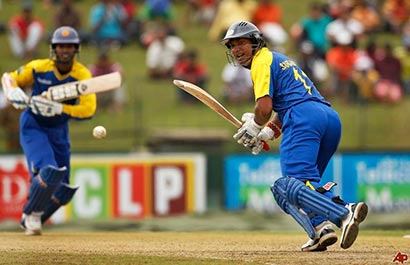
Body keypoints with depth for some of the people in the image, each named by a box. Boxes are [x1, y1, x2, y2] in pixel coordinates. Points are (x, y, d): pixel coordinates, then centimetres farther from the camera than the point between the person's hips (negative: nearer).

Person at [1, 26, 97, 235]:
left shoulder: (83, 75, -15)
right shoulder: (39, 67, -16)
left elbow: (89, 109, -24)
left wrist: (58, 109, -35)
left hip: (59, 131, 4)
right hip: (33, 126, -4)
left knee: (63, 190, 6)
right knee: (48, 171, -27)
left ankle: (32, 221, 29)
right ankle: (32, 214, -3)